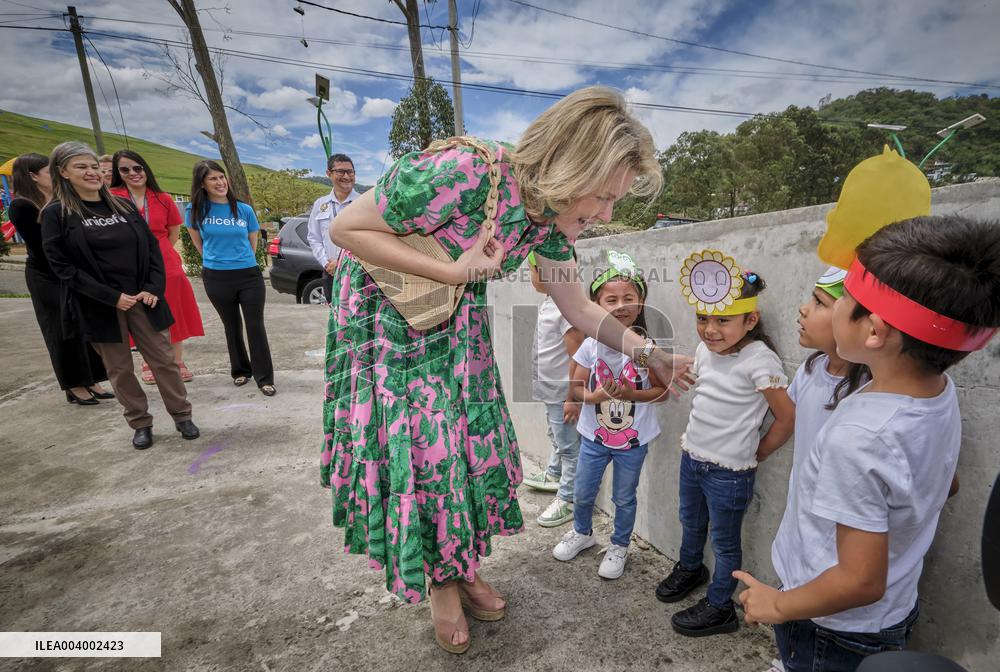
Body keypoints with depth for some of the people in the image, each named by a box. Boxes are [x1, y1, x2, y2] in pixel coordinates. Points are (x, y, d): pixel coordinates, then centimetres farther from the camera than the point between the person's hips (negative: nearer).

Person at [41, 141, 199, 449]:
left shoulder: (123, 205, 8)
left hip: (142, 299, 2)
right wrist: (112, 297, -15)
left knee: (163, 359, 4)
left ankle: (182, 416, 15)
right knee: (119, 368, 7)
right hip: (99, 306, -2)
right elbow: (62, 265, -6)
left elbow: (152, 247, 7)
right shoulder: (56, 214, -1)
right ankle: (141, 424, 20)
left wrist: (153, 288, -7)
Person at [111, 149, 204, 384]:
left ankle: (178, 362, 22)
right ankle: (148, 364, 27)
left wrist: (156, 251, 10)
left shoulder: (163, 199, 2)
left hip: (167, 267, 2)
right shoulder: (112, 198, -4)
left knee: (174, 317, 8)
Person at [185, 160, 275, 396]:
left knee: (256, 327, -2)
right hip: (217, 279, 1)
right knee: (232, 328, 14)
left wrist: (240, 259, 10)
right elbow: (197, 241, 14)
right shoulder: (195, 210, -1)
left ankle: (265, 378, 7)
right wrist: (215, 258, 15)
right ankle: (240, 370, 32)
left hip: (249, 275, -1)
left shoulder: (244, 210, 0)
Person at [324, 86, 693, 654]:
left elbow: (578, 308, -2)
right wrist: (453, 271, -30)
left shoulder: (553, 214, -12)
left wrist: (651, 354, -4)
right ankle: (441, 583, 25)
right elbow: (346, 228, -24)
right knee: (415, 449, 0)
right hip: (385, 313, -5)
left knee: (472, 438, 7)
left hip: (458, 324, 6)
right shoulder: (460, 173, -34)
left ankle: (464, 567, 32)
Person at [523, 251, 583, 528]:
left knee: (569, 446, 6)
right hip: (550, 390, 10)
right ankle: (553, 475, 49)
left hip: (562, 393, -10)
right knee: (556, 438, 28)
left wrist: (573, 398, -22)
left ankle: (568, 499, 21)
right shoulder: (549, 303, 6)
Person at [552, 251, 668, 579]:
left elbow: (661, 390, -9)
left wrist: (630, 394, -25)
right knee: (583, 493, 18)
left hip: (633, 439, -1)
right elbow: (577, 386, -6)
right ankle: (582, 532, 48)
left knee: (624, 498, 18)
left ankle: (619, 545, 44)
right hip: (594, 435, 2)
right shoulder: (592, 344, -11)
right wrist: (596, 396, -26)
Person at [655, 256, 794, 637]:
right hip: (691, 458, 7)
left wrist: (754, 455, -8)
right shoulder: (705, 350, -1)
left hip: (728, 472, -7)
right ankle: (690, 569, 54)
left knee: (724, 540, 14)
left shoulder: (758, 360, -22)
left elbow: (788, 417, -18)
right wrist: (694, 435, 10)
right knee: (690, 522, 27)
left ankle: (719, 608, 35)